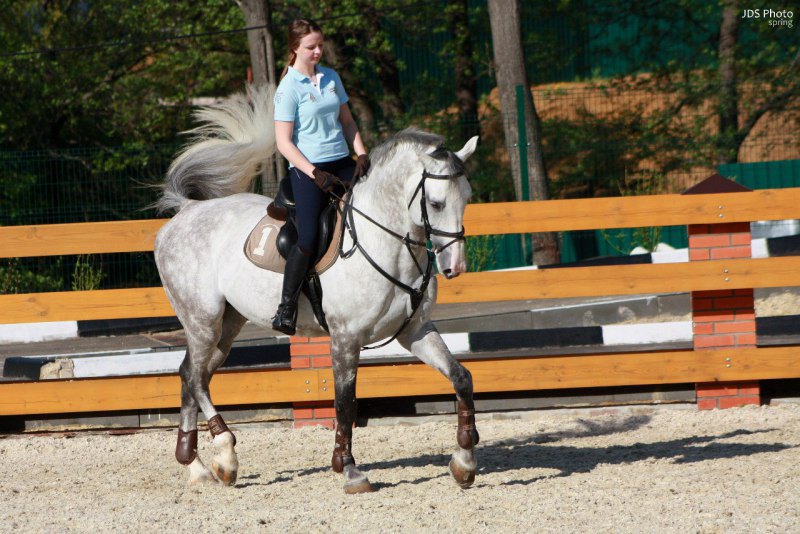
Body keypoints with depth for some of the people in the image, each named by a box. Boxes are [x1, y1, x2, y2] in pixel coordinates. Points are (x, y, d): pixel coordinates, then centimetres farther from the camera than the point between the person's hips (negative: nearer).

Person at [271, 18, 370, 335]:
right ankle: (286, 309, -5)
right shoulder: (289, 88, -8)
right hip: (307, 168, -6)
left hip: (341, 163, 6)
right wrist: (315, 174, -18)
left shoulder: (331, 78, 11)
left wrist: (362, 155, 4)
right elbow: (284, 142, -11)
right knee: (307, 240, -16)